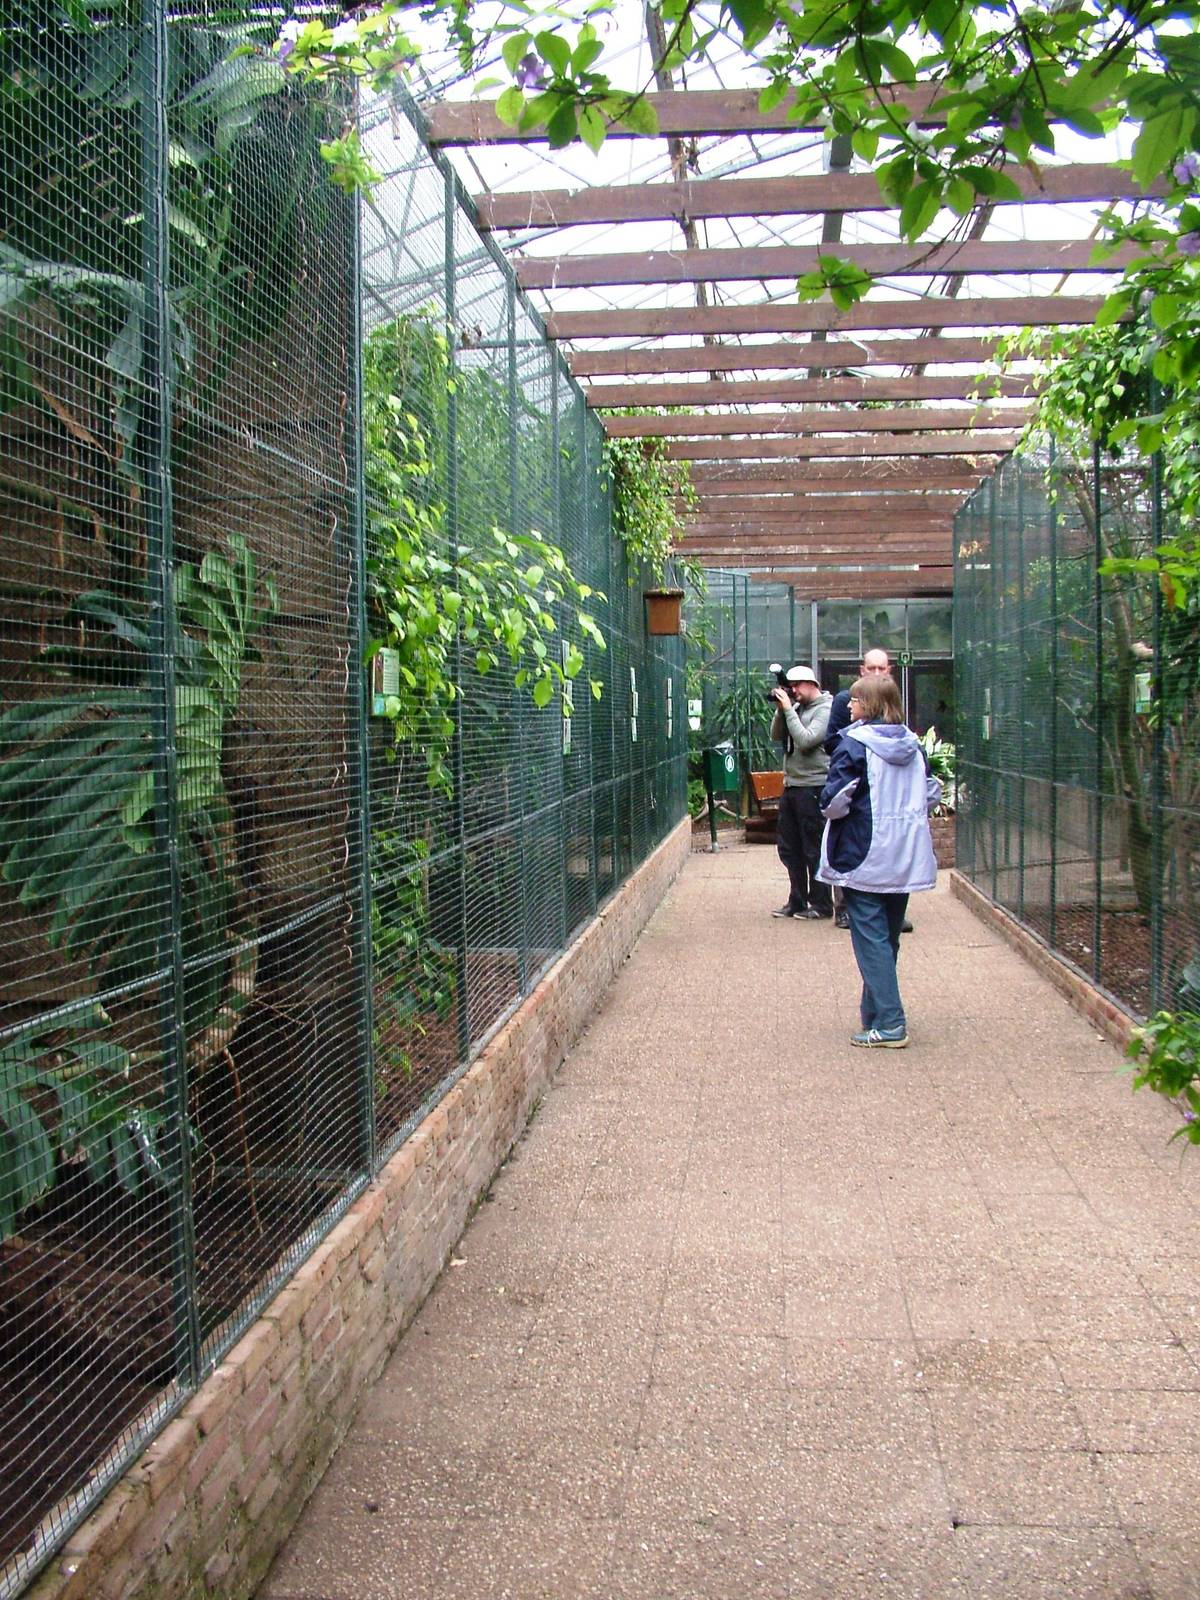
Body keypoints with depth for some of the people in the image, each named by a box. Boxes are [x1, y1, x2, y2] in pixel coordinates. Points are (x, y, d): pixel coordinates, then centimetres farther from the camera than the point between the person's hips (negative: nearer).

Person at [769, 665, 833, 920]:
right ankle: (797, 901, 22)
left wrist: (789, 710, -16)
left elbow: (805, 740, -20)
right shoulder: (797, 707, 13)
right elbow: (776, 735, 11)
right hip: (791, 785, 8)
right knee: (788, 846, 12)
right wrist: (781, 710, -1)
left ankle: (821, 904, 9)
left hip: (813, 787, -8)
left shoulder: (826, 709, -10)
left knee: (814, 848, -1)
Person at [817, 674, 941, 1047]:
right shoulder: (914, 745, 7)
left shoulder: (854, 744, -12)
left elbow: (835, 802, -16)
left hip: (864, 859, -6)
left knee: (871, 939, -3)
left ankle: (889, 1024, -7)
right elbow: (932, 795, 11)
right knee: (888, 936, 15)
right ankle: (875, 1012, 24)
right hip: (906, 860, 6)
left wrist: (830, 808, 4)